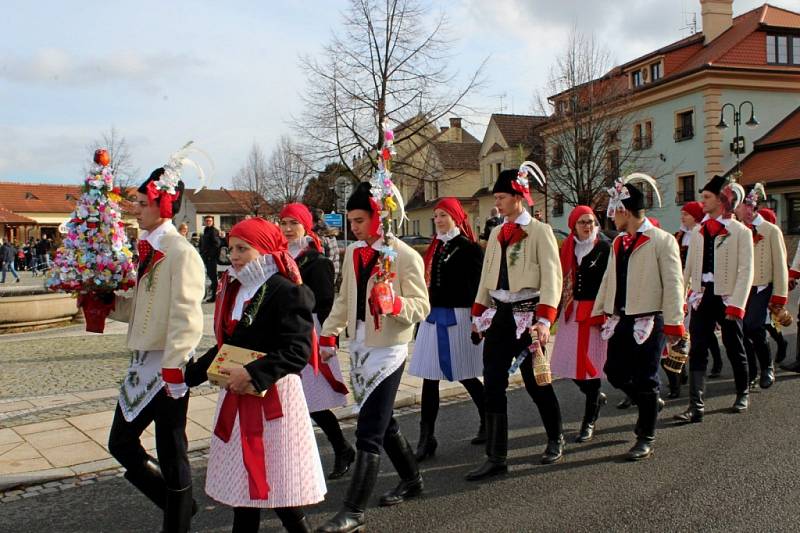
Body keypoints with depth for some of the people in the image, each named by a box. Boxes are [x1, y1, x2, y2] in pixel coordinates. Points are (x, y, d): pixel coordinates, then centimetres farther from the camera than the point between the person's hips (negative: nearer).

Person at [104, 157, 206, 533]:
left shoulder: (181, 253, -16)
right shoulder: (148, 249, 11)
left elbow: (187, 318, -22)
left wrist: (173, 369, -24)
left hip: (168, 366, -9)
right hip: (143, 362, 9)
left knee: (170, 453, 4)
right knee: (121, 443, 17)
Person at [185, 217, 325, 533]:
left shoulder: (287, 292, -15)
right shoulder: (233, 289, 10)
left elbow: (298, 351, -22)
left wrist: (253, 374, -28)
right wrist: (190, 374, 17)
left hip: (272, 398, -8)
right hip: (237, 398, 8)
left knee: (275, 485, 0)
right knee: (240, 480, 15)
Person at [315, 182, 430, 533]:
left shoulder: (405, 256, -13)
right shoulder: (353, 253, 8)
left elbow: (421, 307, -14)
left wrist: (394, 303, -33)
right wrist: (329, 333, 10)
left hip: (388, 350, -7)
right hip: (358, 347, 7)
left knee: (369, 431, -7)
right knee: (382, 423, 18)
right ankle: (411, 479, 37)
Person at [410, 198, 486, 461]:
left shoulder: (469, 248, -5)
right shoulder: (435, 247, 13)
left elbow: (476, 286, -8)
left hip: (458, 317, -6)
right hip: (434, 316, 6)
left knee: (465, 375, 5)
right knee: (429, 377, 2)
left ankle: (489, 423, 29)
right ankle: (426, 438, 6)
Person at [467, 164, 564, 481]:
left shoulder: (540, 231, -7)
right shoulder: (496, 234, 12)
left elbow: (552, 277, -13)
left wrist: (544, 320, -23)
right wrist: (478, 312, 14)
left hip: (527, 315, -5)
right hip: (499, 315, 6)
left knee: (535, 382, 7)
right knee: (493, 385, 0)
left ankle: (556, 441, 32)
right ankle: (496, 458, 6)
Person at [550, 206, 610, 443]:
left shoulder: (604, 248, -4)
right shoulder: (568, 249, 9)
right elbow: (561, 281, 11)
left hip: (595, 312, -4)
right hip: (571, 313, 4)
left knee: (590, 364, -2)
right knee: (572, 363, 4)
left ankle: (589, 422, 10)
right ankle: (597, 397, 33)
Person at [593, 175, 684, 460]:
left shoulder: (662, 240, -9)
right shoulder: (618, 243, 12)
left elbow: (673, 285, -11)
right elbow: (608, 280, 18)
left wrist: (673, 324, -14)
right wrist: (597, 312, 17)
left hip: (649, 322, -7)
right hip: (620, 321, 7)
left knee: (645, 380, 0)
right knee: (615, 373, 10)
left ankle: (646, 438, 15)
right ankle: (652, 403, 37)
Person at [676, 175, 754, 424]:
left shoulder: (741, 231, -5)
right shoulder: (698, 233, 9)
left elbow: (746, 271, -10)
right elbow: (688, 269, 12)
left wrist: (736, 304, -17)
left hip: (726, 299, -3)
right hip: (702, 298, 4)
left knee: (735, 349, 12)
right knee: (697, 352, -3)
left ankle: (742, 394, 34)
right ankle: (696, 406, -3)